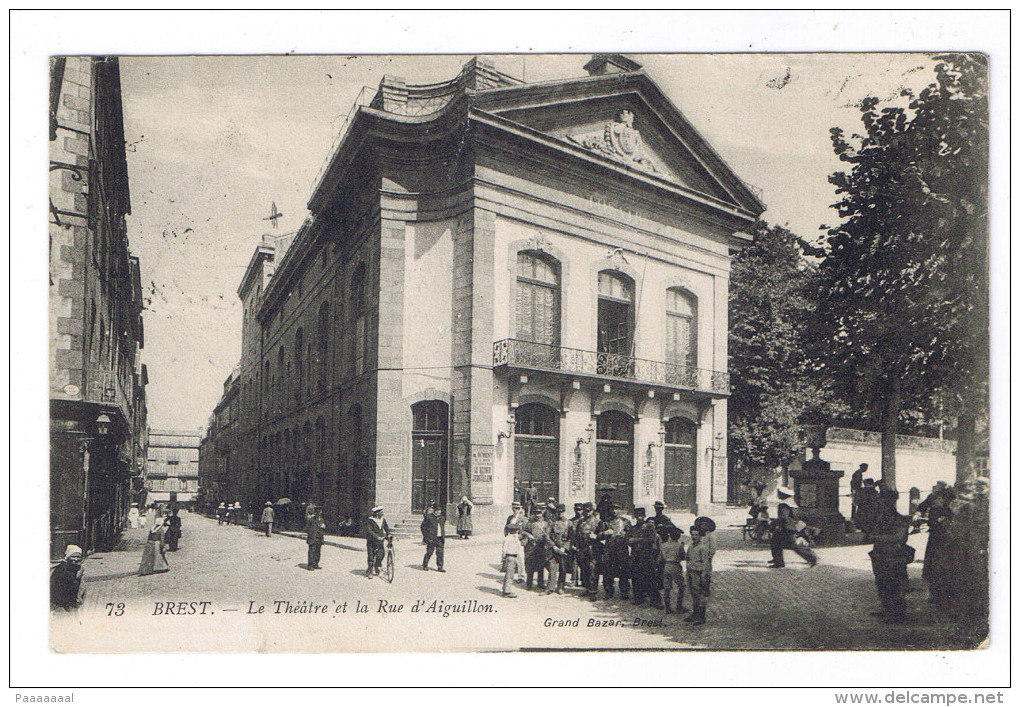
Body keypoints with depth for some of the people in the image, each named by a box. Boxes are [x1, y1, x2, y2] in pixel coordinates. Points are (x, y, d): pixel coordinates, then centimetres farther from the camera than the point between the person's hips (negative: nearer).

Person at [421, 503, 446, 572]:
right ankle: (424, 565, 17)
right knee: (429, 552, -1)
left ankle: (439, 567, 6)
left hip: (440, 538, 5)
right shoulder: (428, 517, -5)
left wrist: (443, 537, 17)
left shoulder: (441, 517, 14)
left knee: (440, 552, 1)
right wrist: (426, 536, -9)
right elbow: (423, 527, -5)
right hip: (431, 538, -5)